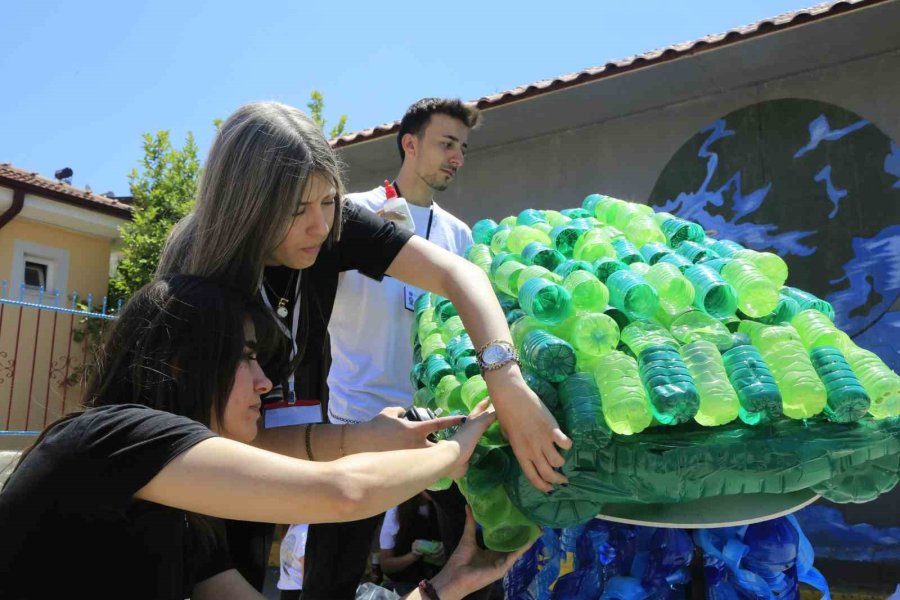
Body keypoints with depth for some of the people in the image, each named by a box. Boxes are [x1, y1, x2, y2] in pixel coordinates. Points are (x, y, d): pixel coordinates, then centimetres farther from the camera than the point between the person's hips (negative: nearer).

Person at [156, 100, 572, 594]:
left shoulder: (335, 227, -21)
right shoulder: (196, 274, -30)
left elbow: (457, 273, -30)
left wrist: (504, 380, -47)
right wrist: (351, 440, -43)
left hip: (300, 427, 4)